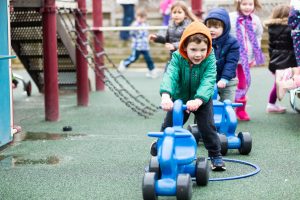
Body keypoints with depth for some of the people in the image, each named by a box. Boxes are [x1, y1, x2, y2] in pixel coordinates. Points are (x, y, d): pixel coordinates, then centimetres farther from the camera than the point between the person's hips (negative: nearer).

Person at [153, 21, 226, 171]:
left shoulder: (210, 60, -26)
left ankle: (216, 155, 7)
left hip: (202, 100, -1)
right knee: (168, 126, 7)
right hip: (179, 99, 1)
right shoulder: (177, 58, -25)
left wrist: (198, 100, -56)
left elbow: (208, 82, -38)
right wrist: (165, 95, -61)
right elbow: (170, 76, -41)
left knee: (207, 126, -10)